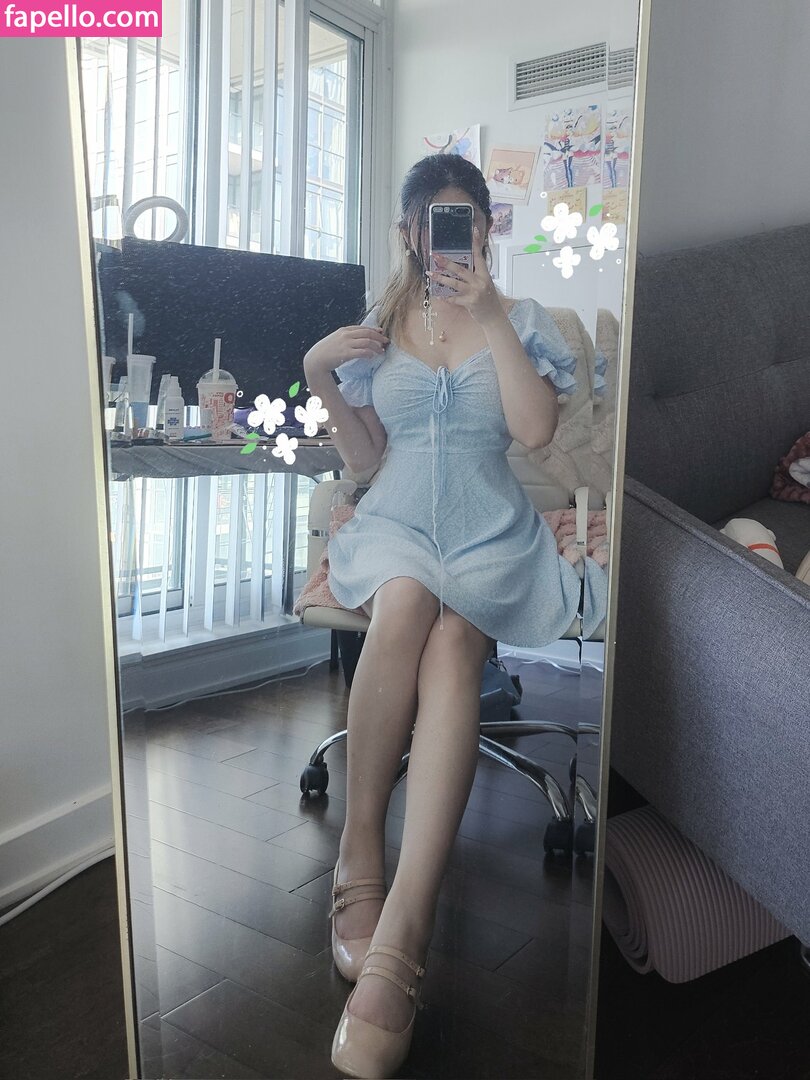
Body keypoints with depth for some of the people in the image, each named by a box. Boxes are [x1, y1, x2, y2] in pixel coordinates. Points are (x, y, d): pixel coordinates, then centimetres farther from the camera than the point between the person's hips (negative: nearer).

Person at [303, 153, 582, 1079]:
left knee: (453, 639, -34)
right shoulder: (376, 326, 15)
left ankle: (400, 932, -39)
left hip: (490, 530, -1)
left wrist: (490, 317, -9)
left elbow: (535, 428, -6)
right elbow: (363, 458, 11)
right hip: (397, 520, 1)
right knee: (404, 604, -36)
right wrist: (319, 378, -4)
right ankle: (359, 855, -24)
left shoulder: (518, 320, 12)